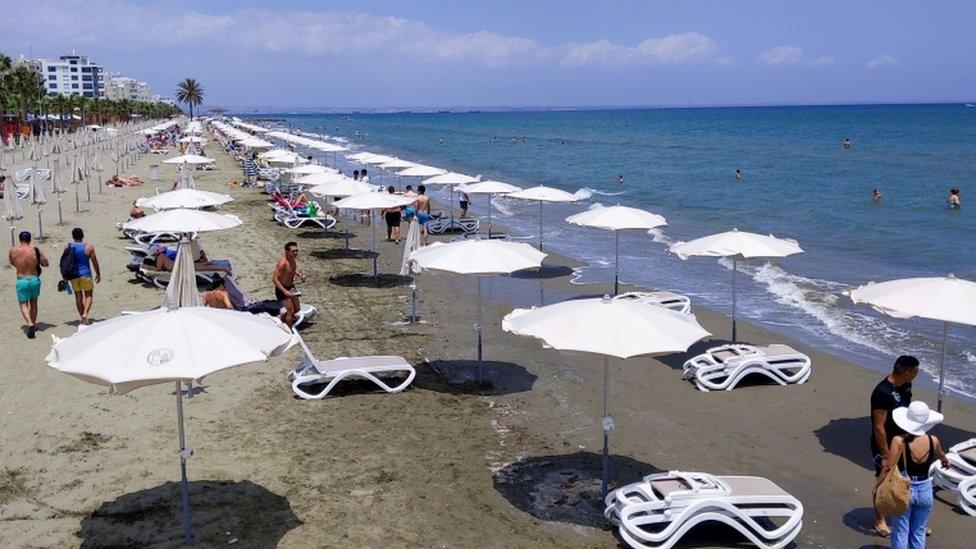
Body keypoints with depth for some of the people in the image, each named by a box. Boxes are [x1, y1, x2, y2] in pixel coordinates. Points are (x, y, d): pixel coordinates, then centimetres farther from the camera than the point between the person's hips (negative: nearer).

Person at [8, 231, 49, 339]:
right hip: (35, 280, 1)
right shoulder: (36, 250, -8)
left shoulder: (13, 251, -6)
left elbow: (11, 263, 12)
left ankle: (30, 324, -16)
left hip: (21, 281, -1)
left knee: (23, 304, 6)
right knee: (33, 303, 21)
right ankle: (33, 324, 29)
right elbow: (45, 264, 1)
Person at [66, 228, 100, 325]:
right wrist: (98, 274, 11)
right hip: (86, 275, -2)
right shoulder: (89, 247, -8)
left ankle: (82, 317, 18)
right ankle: (85, 314, -13)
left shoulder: (68, 247, -1)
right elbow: (94, 262, -2)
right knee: (88, 296, 7)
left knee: (78, 296, 13)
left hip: (74, 276, 3)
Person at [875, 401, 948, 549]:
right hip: (925, 490, 3)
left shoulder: (899, 441, -20)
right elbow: (941, 456, 15)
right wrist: (946, 462, 38)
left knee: (900, 533, 11)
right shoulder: (933, 441, -9)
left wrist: (876, 486, -3)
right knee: (919, 533, 19)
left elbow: (889, 468, -19)